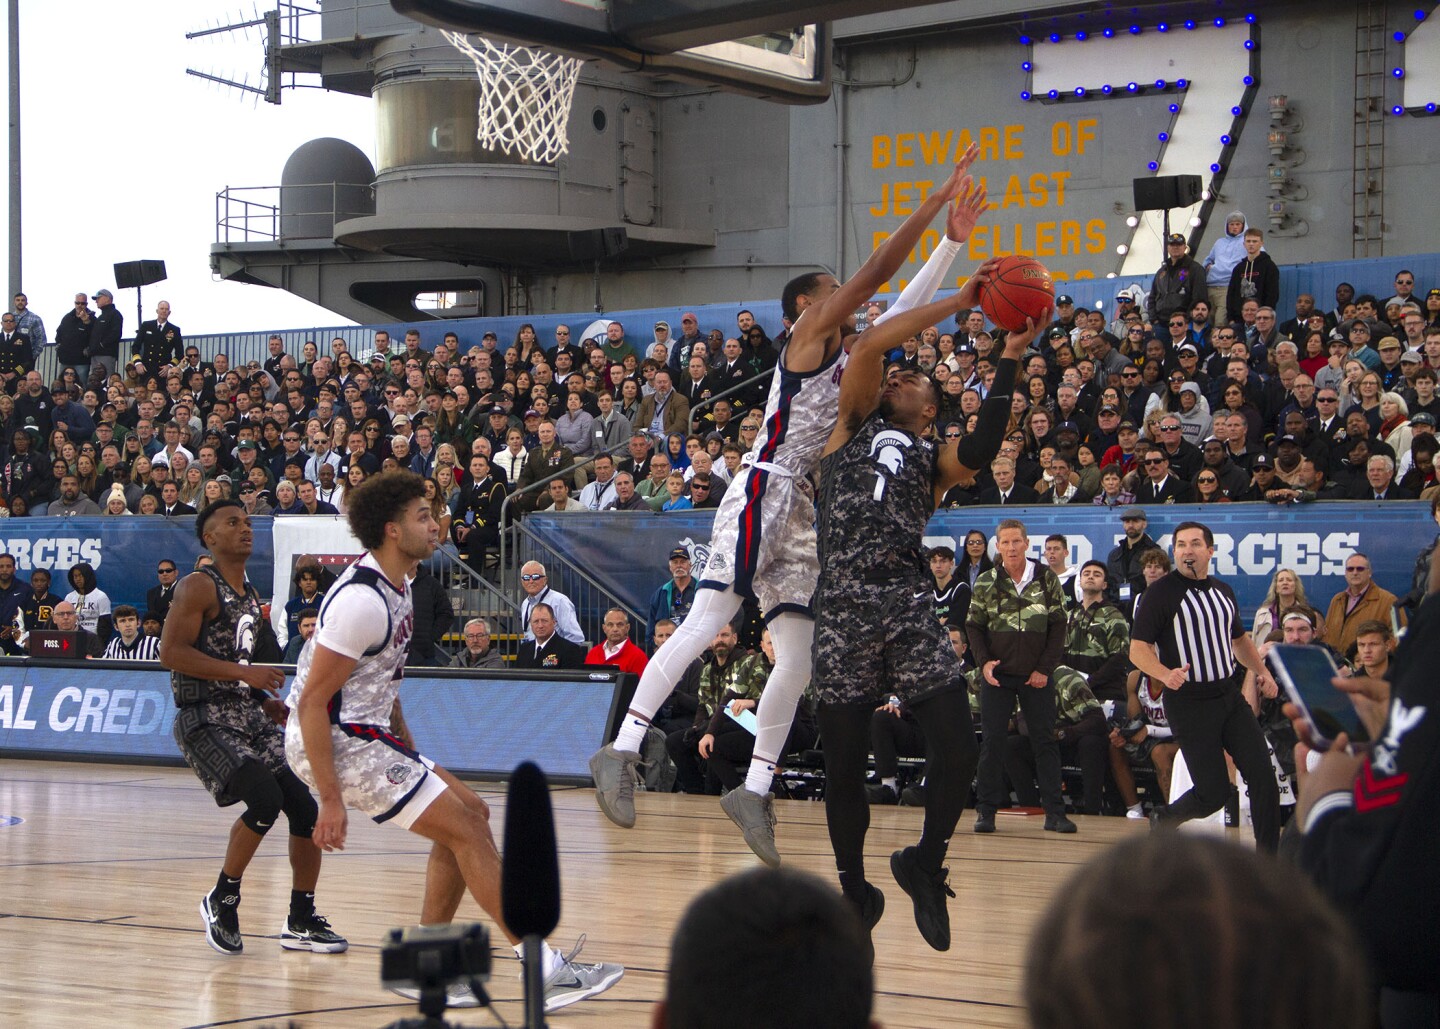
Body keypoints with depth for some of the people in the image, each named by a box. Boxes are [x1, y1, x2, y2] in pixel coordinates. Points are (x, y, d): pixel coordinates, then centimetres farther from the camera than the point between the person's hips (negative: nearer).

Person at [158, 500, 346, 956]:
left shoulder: (249, 594, 17)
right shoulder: (199, 586, -9)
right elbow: (171, 653, -19)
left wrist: (266, 701, 11)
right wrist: (244, 673, -22)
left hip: (248, 713, 8)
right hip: (205, 718, -8)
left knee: (305, 805, 0)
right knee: (265, 800, -24)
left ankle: (301, 922, 11)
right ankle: (221, 899, -3)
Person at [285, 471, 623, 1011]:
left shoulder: (396, 587, 9)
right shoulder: (362, 599, -22)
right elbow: (311, 702, -23)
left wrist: (411, 755, 22)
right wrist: (331, 800, -23)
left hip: (368, 733, 10)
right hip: (333, 742, -10)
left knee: (471, 813, 12)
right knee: (464, 829, -10)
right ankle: (545, 969, -5)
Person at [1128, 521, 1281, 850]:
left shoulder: (1223, 591, 11)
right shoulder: (1161, 593, -8)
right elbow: (1138, 649, -13)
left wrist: (1261, 670, 14)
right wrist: (1165, 674, -31)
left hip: (1230, 696, 6)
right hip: (1188, 702, -6)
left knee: (1263, 775, -6)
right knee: (1214, 793, -5)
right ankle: (1162, 820, 24)